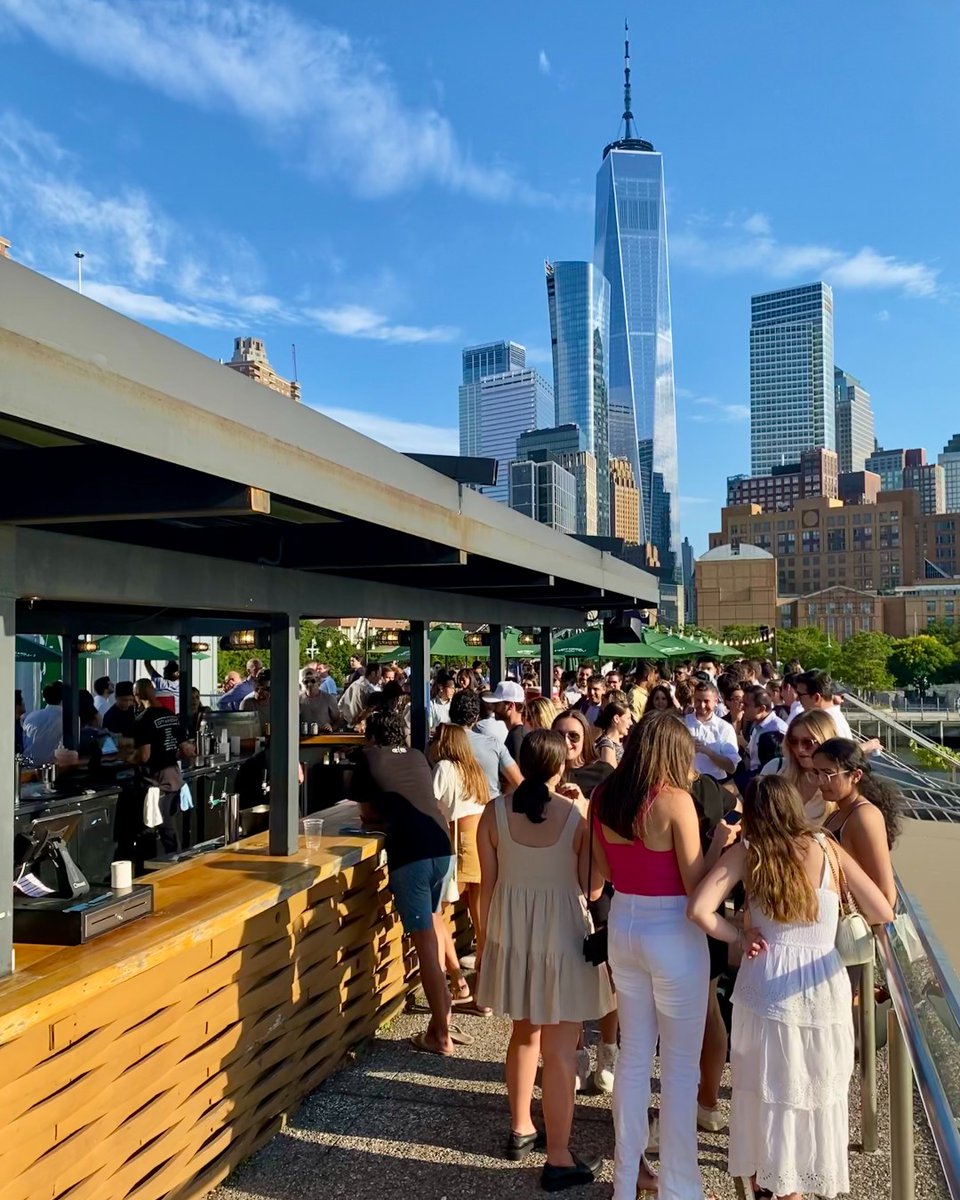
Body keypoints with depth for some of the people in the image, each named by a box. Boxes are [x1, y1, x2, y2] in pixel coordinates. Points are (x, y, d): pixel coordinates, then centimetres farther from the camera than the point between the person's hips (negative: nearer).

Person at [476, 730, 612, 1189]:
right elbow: (592, 888, -8)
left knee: (525, 1033, 24)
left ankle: (521, 1129, 39)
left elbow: (488, 883, -1)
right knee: (558, 1051, 7)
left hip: (511, 935, 4)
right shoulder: (576, 815, -15)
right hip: (562, 937, -4)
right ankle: (559, 1160, 17)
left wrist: (485, 939, 12)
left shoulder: (496, 812, -8)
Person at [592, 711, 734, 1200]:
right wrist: (719, 842, -2)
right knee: (680, 1066, 12)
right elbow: (696, 886, -15)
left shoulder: (603, 797, -1)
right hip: (672, 935, -6)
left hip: (623, 927, 6)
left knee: (634, 1055, 20)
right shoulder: (675, 800, -18)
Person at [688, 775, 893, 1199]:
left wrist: (741, 937, -1)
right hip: (823, 984, 0)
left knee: (766, 1088, 19)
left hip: (766, 985, 0)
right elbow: (882, 914, -2)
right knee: (818, 1094, 19)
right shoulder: (826, 848, -5)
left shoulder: (746, 852, -6)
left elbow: (699, 909, -16)